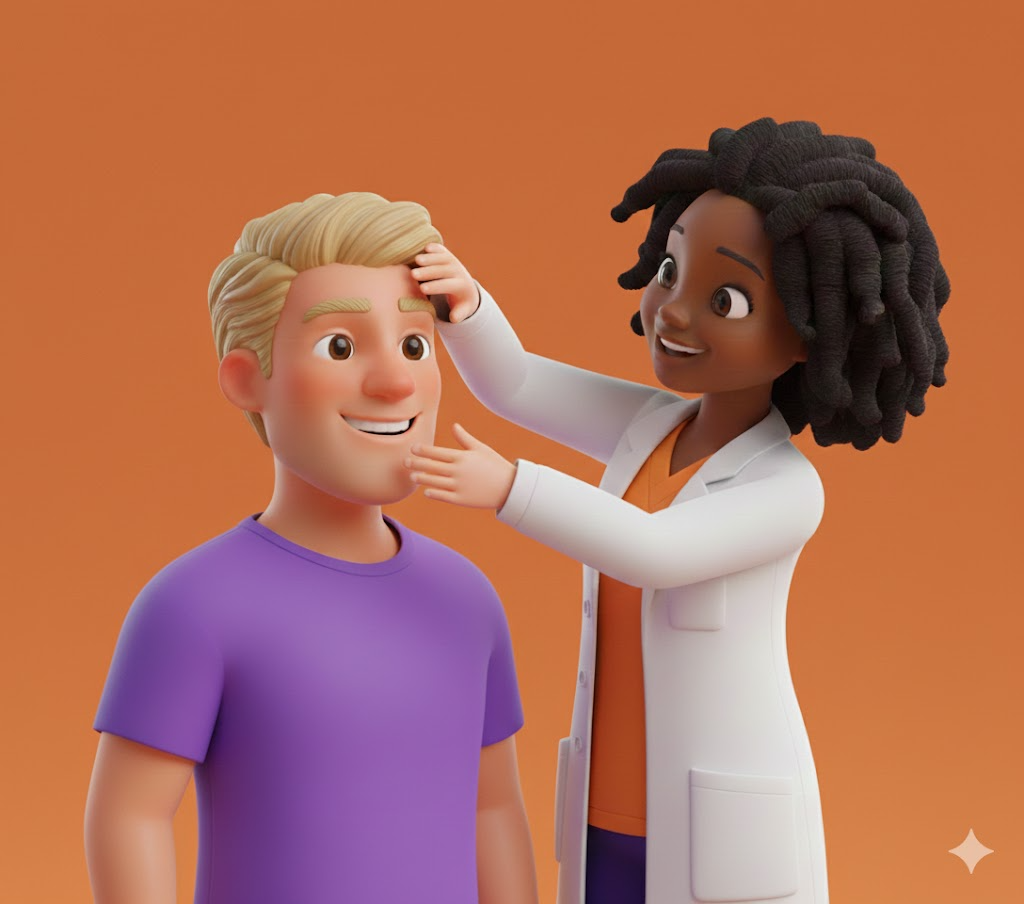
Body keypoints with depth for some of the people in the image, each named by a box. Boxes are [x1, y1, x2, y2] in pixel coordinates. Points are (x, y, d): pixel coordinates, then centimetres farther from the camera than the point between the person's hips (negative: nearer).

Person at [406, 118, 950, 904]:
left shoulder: (789, 488, -15)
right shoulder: (652, 425, 3)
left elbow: (651, 551, -27)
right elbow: (511, 384, 1)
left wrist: (507, 486, -39)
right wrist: (466, 300, -18)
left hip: (724, 838, -6)